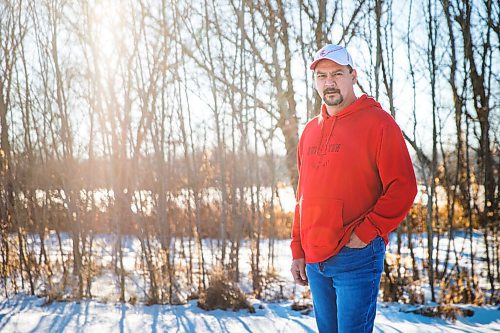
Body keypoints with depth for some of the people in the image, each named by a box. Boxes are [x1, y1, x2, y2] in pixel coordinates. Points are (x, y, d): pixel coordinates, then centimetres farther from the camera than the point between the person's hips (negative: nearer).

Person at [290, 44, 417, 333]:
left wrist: (365, 232, -16)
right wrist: (298, 250, 15)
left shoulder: (377, 122, -4)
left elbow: (403, 187, -10)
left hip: (356, 256, -6)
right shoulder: (311, 130, 16)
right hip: (315, 261, 7)